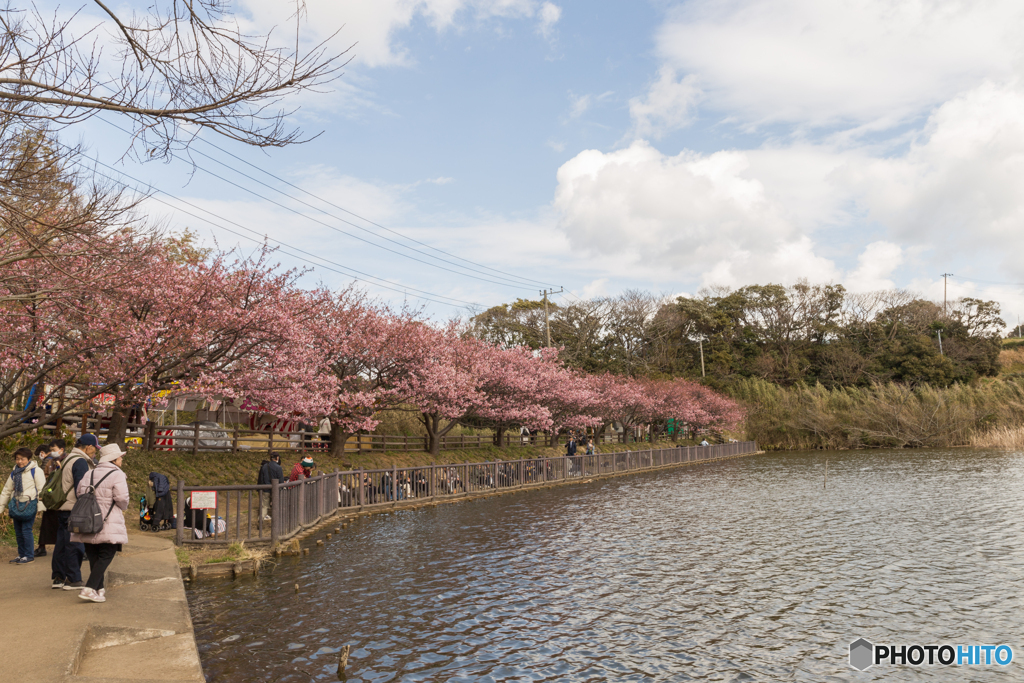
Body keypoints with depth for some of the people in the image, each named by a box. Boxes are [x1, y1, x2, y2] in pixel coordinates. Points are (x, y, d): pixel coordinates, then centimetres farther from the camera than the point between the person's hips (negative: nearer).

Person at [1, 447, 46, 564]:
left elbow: (41, 489, -8)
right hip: (16, 505, 6)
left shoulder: (35, 471, -5)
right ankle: (21, 555, 21)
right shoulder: (14, 473, 14)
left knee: (26, 530, -8)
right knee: (18, 531, 10)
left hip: (29, 504, -6)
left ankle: (29, 555, 1)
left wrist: (40, 506, -15)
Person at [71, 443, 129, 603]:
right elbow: (122, 498, -15)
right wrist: (123, 509, 6)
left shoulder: (89, 474, 13)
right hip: (108, 524, -7)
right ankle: (89, 589, -14)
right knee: (106, 556, -3)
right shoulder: (117, 475, -9)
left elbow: (79, 493, 10)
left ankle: (99, 589, 21)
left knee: (93, 556, 14)